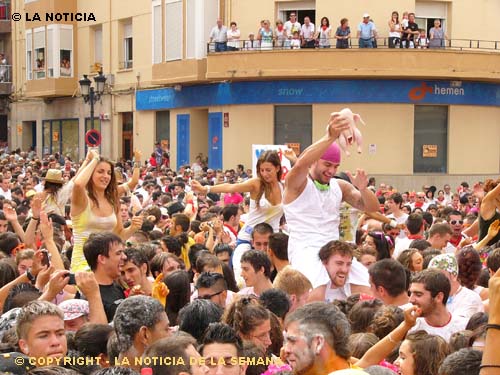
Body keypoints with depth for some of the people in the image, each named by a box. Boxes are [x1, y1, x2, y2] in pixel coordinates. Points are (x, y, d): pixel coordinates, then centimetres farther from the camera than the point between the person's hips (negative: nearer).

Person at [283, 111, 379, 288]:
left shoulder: (340, 186, 14)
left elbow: (372, 208, 12)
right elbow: (301, 164, -28)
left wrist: (362, 188, -12)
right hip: (305, 250, -6)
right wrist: (330, 137, -43)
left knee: (365, 287, -8)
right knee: (316, 295, -33)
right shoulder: (297, 183, -4)